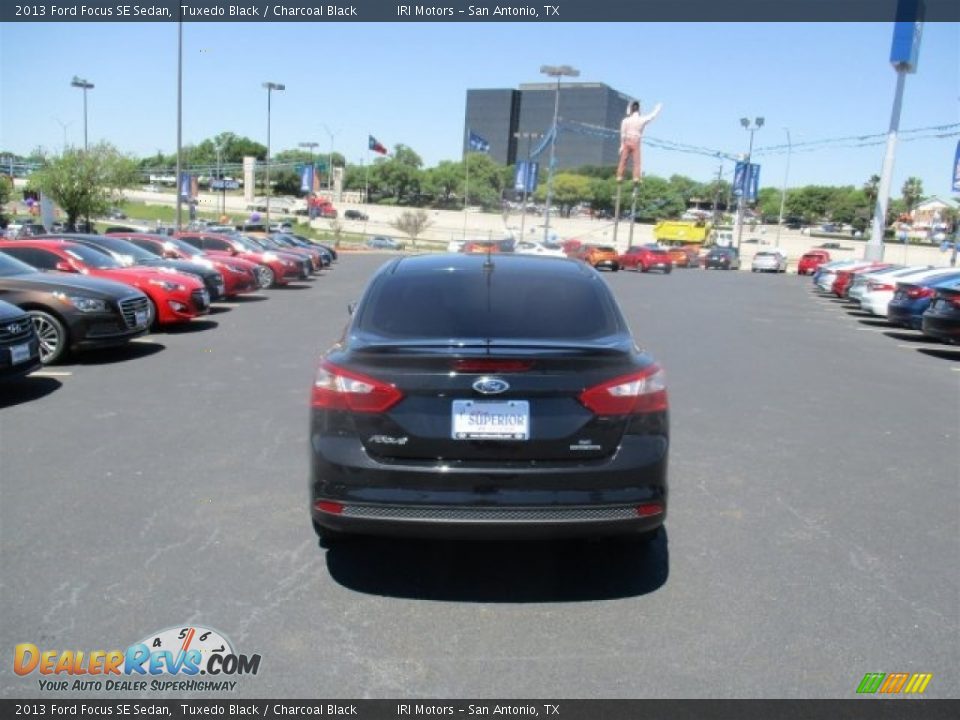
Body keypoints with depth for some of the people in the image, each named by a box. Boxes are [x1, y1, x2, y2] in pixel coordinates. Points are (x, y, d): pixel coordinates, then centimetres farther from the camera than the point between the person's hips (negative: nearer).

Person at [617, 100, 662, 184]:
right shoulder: (642, 120, -2)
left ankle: (619, 177, -2)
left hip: (627, 142, 1)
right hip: (636, 143, -1)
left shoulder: (626, 120, 0)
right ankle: (636, 178, -11)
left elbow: (623, 134, 2)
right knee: (636, 162, 0)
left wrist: (622, 145, 9)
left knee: (623, 161, 4)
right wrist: (658, 108, 32)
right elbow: (653, 115, 14)